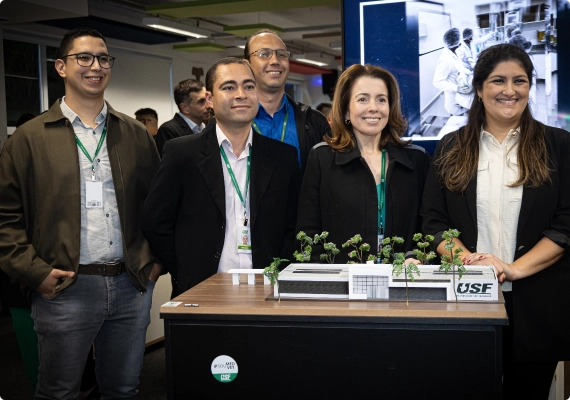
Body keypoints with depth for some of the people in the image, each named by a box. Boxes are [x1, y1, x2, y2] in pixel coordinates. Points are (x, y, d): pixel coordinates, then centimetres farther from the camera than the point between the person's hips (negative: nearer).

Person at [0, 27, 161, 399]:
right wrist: (33, 271, -10)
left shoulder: (136, 135, 10)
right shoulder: (30, 138, 1)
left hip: (131, 285, 3)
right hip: (65, 288, -2)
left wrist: (156, 260, 4)